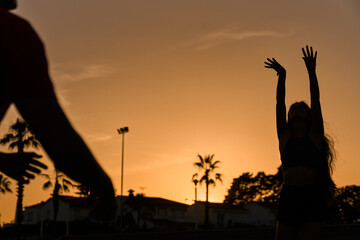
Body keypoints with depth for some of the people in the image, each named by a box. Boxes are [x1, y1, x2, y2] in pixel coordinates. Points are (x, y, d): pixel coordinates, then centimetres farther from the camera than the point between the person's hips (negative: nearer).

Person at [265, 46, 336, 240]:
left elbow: (315, 101, 2)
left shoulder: (314, 135, 10)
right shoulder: (285, 136, 15)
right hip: (289, 195, 2)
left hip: (312, 196, -2)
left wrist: (312, 72, -5)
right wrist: (281, 76, -2)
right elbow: (279, 104, 7)